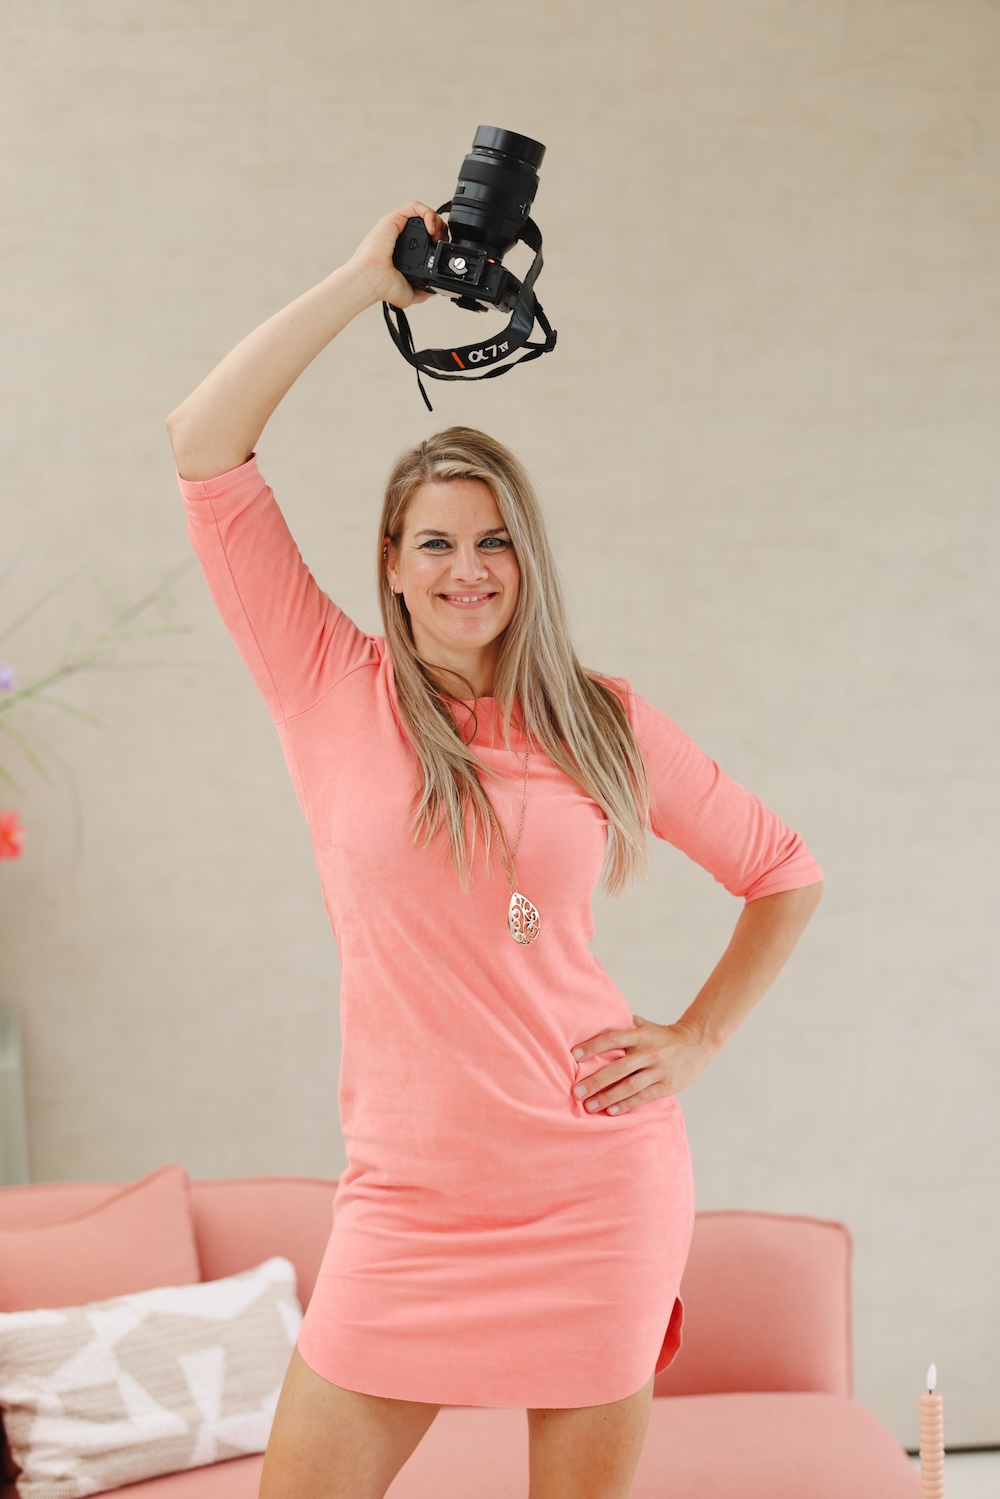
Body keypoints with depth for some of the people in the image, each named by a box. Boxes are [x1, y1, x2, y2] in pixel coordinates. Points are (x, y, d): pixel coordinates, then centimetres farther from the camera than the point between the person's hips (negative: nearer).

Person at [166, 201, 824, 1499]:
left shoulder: (603, 724, 5)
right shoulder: (334, 690, 2)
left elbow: (784, 872, 16)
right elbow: (205, 444, -5)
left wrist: (698, 1038, 6)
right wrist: (365, 281, -3)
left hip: (596, 1192, 0)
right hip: (407, 1198, 0)